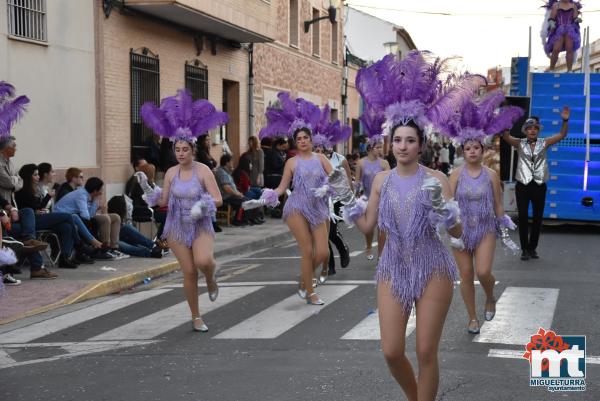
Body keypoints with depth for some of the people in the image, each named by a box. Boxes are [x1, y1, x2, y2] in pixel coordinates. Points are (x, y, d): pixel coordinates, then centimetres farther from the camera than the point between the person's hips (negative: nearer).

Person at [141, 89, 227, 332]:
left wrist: (202, 206, -26)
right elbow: (163, 201, 8)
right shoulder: (171, 173, 2)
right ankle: (196, 318, 16)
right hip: (177, 227, 3)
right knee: (189, 272, 1)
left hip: (201, 226, -3)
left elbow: (218, 199, -10)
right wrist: (147, 190, -6)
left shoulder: (203, 170, -7)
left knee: (203, 261, -29)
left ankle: (211, 279, 9)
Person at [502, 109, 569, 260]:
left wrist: (565, 120, -20)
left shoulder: (544, 143, 3)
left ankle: (532, 248, 22)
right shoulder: (520, 144, 1)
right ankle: (524, 249, 9)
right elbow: (506, 136, -13)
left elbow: (562, 135, -3)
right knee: (523, 217, 0)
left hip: (539, 186, 1)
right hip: (523, 185, -1)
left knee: (538, 218, 8)